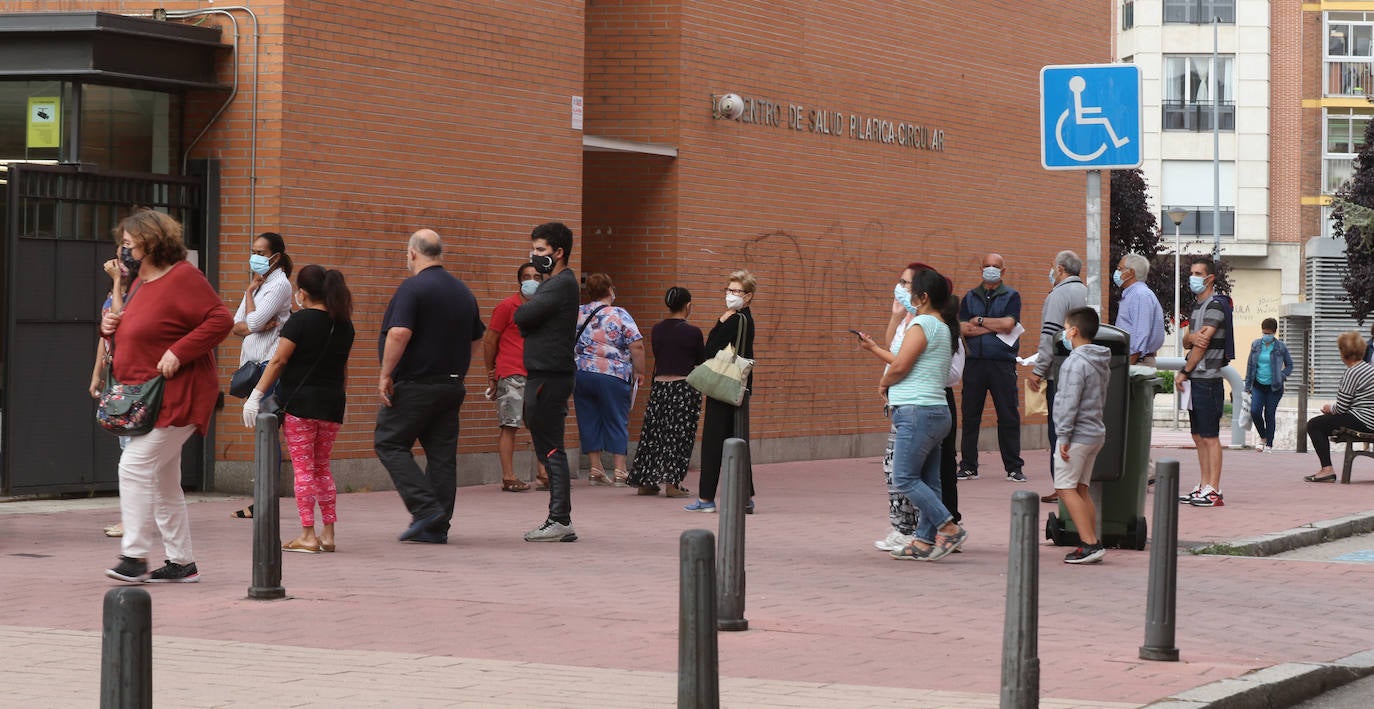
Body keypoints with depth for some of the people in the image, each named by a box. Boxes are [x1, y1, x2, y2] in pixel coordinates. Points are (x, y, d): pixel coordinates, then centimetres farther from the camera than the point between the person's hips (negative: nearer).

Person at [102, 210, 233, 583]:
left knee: (136, 465, -16)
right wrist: (111, 327, 6)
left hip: (175, 395, -10)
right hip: (147, 398, 10)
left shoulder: (182, 277, -12)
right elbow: (135, 338, 28)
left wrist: (177, 352, -24)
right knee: (163, 484, 12)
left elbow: (220, 320, -21)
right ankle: (182, 562, 17)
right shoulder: (140, 283, 17)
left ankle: (134, 556, -15)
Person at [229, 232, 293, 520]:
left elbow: (253, 322, -15)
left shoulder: (279, 285, -6)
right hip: (253, 364, 9)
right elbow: (236, 326, 13)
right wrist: (258, 326, -7)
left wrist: (251, 291, -1)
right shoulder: (258, 284, 21)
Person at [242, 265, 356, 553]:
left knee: (303, 468, -1)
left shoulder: (300, 321, -10)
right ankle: (328, 532, 14)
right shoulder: (344, 324, 8)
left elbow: (278, 361, -12)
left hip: (300, 402, -6)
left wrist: (255, 396, -9)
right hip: (332, 405, 6)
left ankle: (308, 535, -3)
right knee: (322, 466, 16)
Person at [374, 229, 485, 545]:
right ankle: (437, 527, 7)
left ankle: (426, 508, -10)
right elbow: (476, 338, 21)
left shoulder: (412, 288, -12)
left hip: (415, 385, -7)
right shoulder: (463, 291, 12)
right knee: (442, 454, 7)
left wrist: (385, 374, -16)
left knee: (390, 443, 2)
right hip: (452, 386, 7)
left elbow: (399, 333, -23)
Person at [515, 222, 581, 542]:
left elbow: (521, 317, -18)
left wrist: (525, 309, 2)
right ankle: (559, 519, 15)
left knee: (551, 448, -9)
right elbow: (526, 322, 19)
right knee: (549, 449, 12)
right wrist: (528, 313, -1)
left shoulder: (562, 284, -13)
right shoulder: (555, 283, 20)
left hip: (549, 377, -10)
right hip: (543, 374, 10)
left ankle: (560, 520, -9)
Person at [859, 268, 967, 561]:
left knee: (904, 477, -9)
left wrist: (884, 381, 3)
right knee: (927, 481, 8)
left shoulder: (922, 324, -12)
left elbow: (899, 366, -17)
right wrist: (874, 348, 26)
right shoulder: (944, 328, 18)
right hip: (936, 412, 10)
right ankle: (924, 541, 8)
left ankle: (950, 528, -12)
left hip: (917, 412, -10)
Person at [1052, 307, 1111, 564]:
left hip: (1078, 434, -9)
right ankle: (1092, 543, 9)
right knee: (1081, 488, 12)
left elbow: (1069, 403, -20)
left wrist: (1064, 437, -17)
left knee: (1066, 488, -7)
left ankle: (1090, 543, -15)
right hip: (1096, 432, 9)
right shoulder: (1100, 362, 14)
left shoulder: (1075, 362, -16)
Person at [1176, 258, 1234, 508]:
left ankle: (1213, 491, -10)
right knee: (1199, 436, 11)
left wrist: (1184, 372, -9)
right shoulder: (1198, 306, 19)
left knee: (1210, 436, -9)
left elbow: (1203, 344, -16)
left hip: (1208, 379, -10)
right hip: (1196, 380, 10)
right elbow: (1188, 342, 13)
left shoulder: (1215, 305, -11)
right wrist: (1191, 337, -12)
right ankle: (1203, 486, 16)